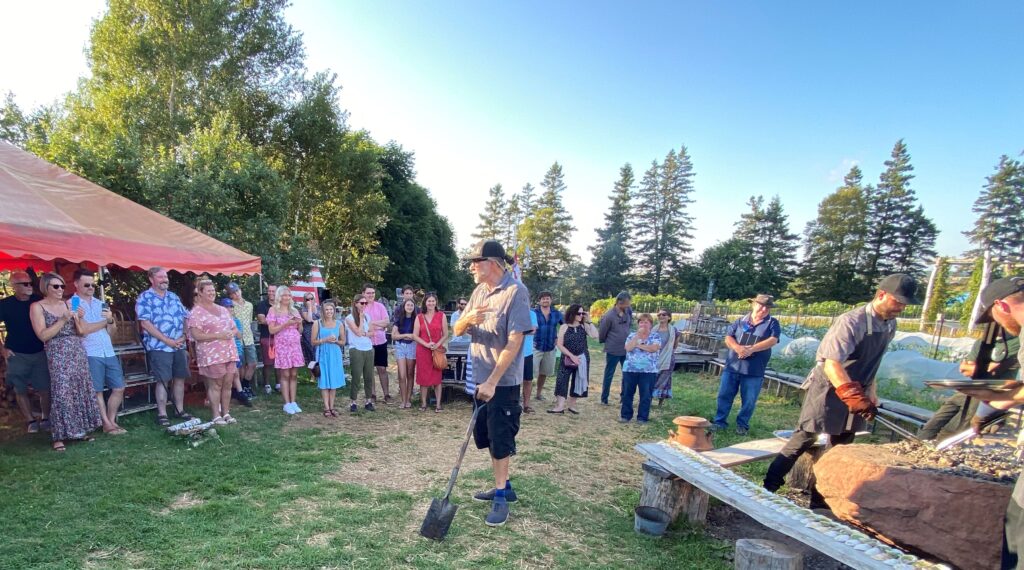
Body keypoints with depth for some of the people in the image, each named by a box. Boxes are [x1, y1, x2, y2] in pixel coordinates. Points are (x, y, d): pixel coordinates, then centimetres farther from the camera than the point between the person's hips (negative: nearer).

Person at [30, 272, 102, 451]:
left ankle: (79, 430, 17)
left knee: (81, 390, 7)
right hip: (58, 355, -5)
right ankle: (59, 436, 0)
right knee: (61, 394, -9)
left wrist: (79, 318, -8)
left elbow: (81, 332, 9)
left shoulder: (68, 304, 10)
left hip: (78, 352, 5)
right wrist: (63, 320, -17)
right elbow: (43, 335, -11)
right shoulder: (37, 307, -2)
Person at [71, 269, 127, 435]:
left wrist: (111, 319, -5)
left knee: (119, 388, 6)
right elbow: (83, 329, -14)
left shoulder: (100, 303, 16)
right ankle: (107, 425, 9)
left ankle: (111, 421, 17)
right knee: (97, 391, 1)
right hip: (90, 354, -6)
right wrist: (105, 321, -2)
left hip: (109, 352, 6)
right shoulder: (72, 304, -3)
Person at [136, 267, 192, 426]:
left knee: (180, 378, 8)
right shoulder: (145, 298, -5)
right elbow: (145, 323, -13)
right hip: (159, 347, -5)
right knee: (163, 381, -3)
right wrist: (167, 340, -15)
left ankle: (179, 410, 18)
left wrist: (183, 337, -2)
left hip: (180, 346, 6)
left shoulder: (174, 297, 14)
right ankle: (162, 414, 6)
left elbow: (185, 318, 14)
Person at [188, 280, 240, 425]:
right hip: (211, 354, -6)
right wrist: (218, 335, -18)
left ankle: (226, 413, 17)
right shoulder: (196, 312, -6)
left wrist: (233, 333, -3)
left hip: (229, 352, 6)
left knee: (227, 384, 8)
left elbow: (234, 328, 21)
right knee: (215, 385, -1)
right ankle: (216, 416, 8)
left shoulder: (223, 310, 16)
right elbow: (196, 335, -15)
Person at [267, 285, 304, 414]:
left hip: (295, 345, 4)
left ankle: (293, 402, 9)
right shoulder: (274, 310, 0)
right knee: (285, 375, -3)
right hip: (282, 345, -4)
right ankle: (287, 404, 3)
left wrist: (300, 323, -4)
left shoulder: (294, 310, 13)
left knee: (294, 374, 4)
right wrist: (286, 324, -15)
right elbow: (272, 330, -6)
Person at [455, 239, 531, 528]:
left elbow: (515, 341, -21)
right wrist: (468, 318, -17)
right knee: (488, 437, 16)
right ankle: (504, 486, 32)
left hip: (503, 382, -8)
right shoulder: (479, 292, 7)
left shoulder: (516, 292, -16)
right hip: (481, 378, 8)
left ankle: (501, 496, 17)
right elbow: (457, 331, 7)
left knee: (500, 439, 1)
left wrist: (492, 382, -23)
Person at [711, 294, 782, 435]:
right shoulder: (741, 321, 8)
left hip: (754, 370, -2)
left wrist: (751, 349, -22)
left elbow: (773, 340, -13)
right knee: (724, 395, 6)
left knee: (749, 400, 6)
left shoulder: (772, 323, 2)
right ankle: (720, 421, 17)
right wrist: (737, 348, -17)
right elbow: (728, 337, 4)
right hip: (732, 366, 2)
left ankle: (742, 425, 22)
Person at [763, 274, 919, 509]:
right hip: (828, 391, -8)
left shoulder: (890, 325, 4)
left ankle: (820, 500, 24)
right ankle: (768, 487, 8)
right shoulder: (852, 321, -22)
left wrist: (871, 396, 14)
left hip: (854, 395, 8)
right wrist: (853, 396, -40)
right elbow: (832, 364, -31)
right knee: (804, 440, -4)